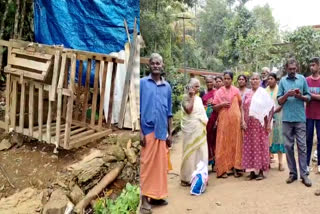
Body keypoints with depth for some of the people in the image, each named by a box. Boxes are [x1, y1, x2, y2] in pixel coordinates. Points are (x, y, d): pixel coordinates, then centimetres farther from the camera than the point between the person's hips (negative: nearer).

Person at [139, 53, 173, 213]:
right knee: (147, 164, -1)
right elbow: (137, 109, -3)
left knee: (161, 164, 11)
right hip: (148, 130, -4)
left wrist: (170, 133, 13)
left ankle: (157, 195, 25)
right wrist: (140, 131, -10)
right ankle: (145, 199, 7)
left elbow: (169, 112, 15)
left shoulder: (167, 86, 13)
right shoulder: (142, 83, 1)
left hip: (162, 131, 4)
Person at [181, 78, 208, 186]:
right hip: (191, 129, -6)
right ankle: (186, 178, 7)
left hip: (200, 129, 7)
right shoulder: (186, 97, -5)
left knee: (201, 152, 6)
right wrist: (192, 96, -15)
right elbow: (189, 110, -21)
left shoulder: (199, 99, 15)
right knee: (190, 152, -2)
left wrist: (205, 124, 13)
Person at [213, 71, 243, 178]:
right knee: (223, 144, -1)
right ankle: (223, 169, 2)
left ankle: (235, 167, 8)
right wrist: (222, 104, -12)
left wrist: (242, 119, 1)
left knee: (235, 143, 2)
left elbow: (240, 104, 9)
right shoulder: (219, 92, 6)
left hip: (235, 120, 1)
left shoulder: (236, 90, 8)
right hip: (223, 120, -1)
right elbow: (214, 107, 6)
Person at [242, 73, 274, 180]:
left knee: (260, 146, 0)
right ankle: (252, 170, 13)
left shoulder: (263, 93, -1)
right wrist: (243, 121, -2)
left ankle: (260, 170, 8)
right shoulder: (247, 94, 12)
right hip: (249, 124, 4)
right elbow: (243, 109, 10)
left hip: (260, 123, -4)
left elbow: (270, 107, -5)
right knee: (249, 146, 5)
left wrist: (268, 123, -10)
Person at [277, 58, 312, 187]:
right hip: (287, 118, 1)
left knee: (302, 146, -1)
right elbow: (279, 101, 5)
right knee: (288, 146, 5)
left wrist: (301, 96, -12)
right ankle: (292, 173, 15)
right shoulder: (282, 81, 7)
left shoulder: (302, 79, 6)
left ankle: (304, 174, 5)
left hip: (300, 118, -1)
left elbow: (309, 97, 8)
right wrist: (287, 95, -13)